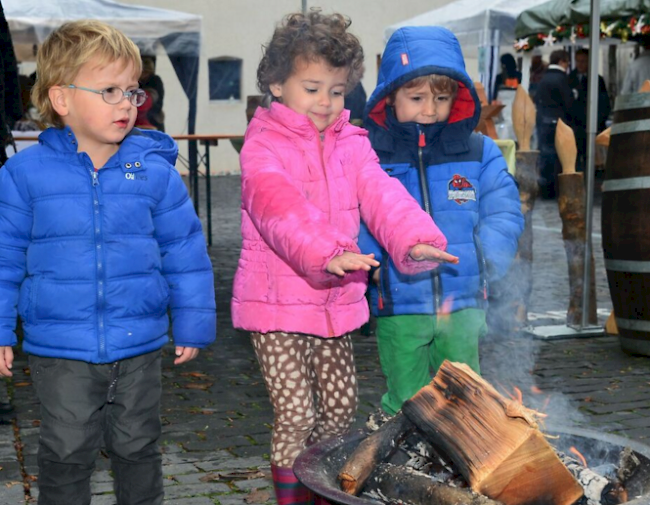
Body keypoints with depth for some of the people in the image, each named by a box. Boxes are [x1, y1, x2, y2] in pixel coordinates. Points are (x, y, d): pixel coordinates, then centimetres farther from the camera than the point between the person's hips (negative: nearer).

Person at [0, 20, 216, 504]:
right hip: (60, 351, -1)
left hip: (140, 346, 1)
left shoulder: (156, 171, -4)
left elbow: (185, 250, 3)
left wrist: (192, 321, 6)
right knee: (67, 455, 11)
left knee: (138, 447, 17)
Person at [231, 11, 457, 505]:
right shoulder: (263, 145, -9)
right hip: (277, 302, -5)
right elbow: (277, 206, -27)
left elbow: (382, 194, -8)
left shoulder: (352, 144, 8)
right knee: (296, 414, -6)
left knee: (340, 409, 13)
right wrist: (326, 253, -45)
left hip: (336, 301, 5)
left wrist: (416, 238, -29)